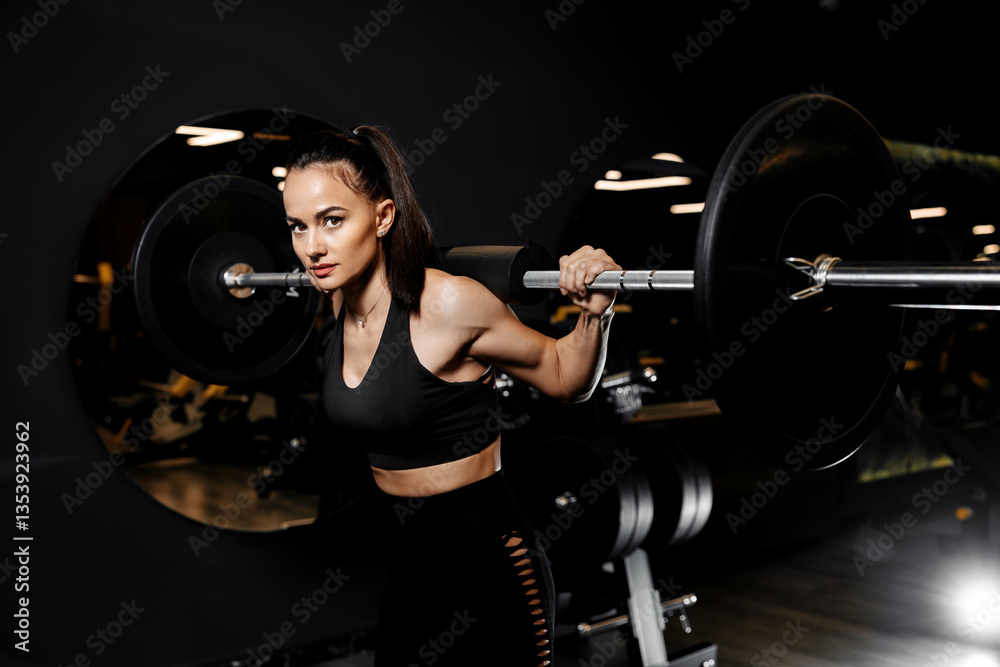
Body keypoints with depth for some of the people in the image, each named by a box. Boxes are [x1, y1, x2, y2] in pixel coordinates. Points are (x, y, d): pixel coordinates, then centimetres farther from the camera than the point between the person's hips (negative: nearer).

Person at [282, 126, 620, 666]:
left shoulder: (448, 303, -23)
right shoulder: (343, 302, -3)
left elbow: (567, 380, -9)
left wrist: (595, 312, -29)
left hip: (488, 568, -7)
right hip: (406, 567, 7)